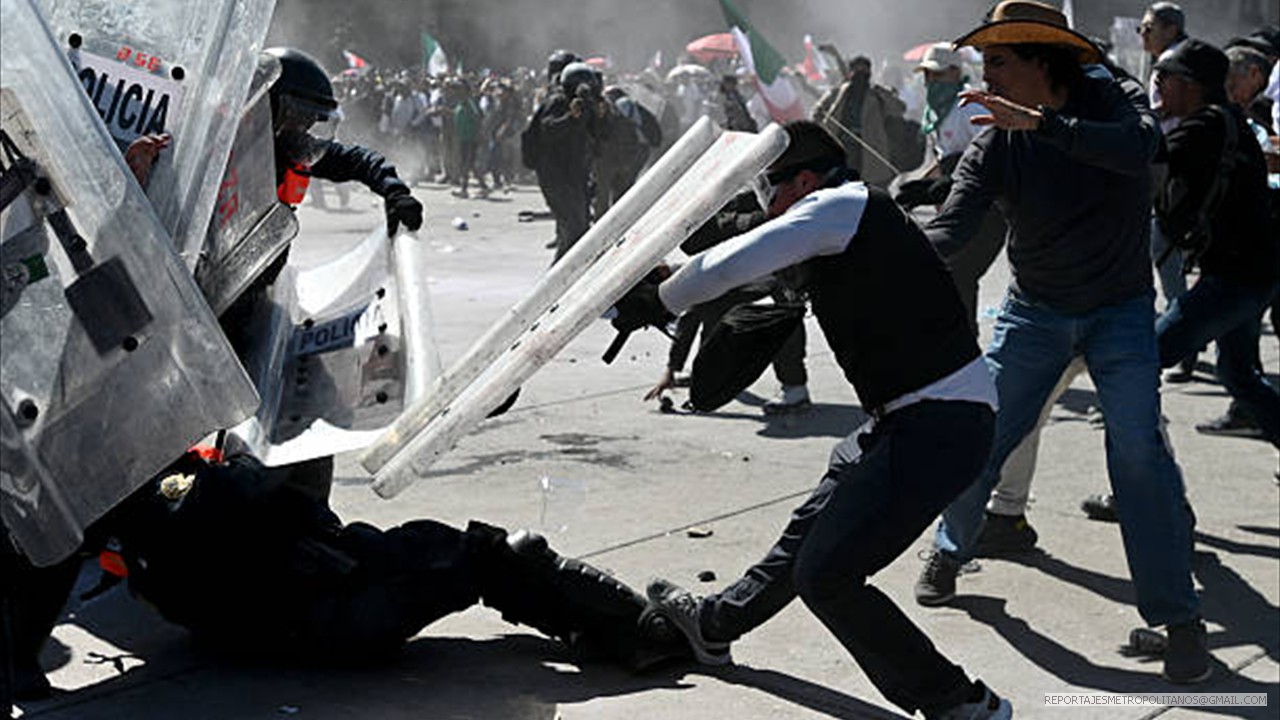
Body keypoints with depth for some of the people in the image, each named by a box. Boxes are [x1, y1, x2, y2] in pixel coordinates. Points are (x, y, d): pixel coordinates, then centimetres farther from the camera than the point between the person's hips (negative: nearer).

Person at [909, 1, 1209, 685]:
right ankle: (949, 552, 29)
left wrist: (1041, 122, -45)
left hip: (1119, 309, -2)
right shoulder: (993, 148, -11)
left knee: (1138, 447, -15)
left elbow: (1137, 148, -36)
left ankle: (1178, 616, -7)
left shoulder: (1106, 98, -13)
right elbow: (948, 230, -22)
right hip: (1034, 312, 2)